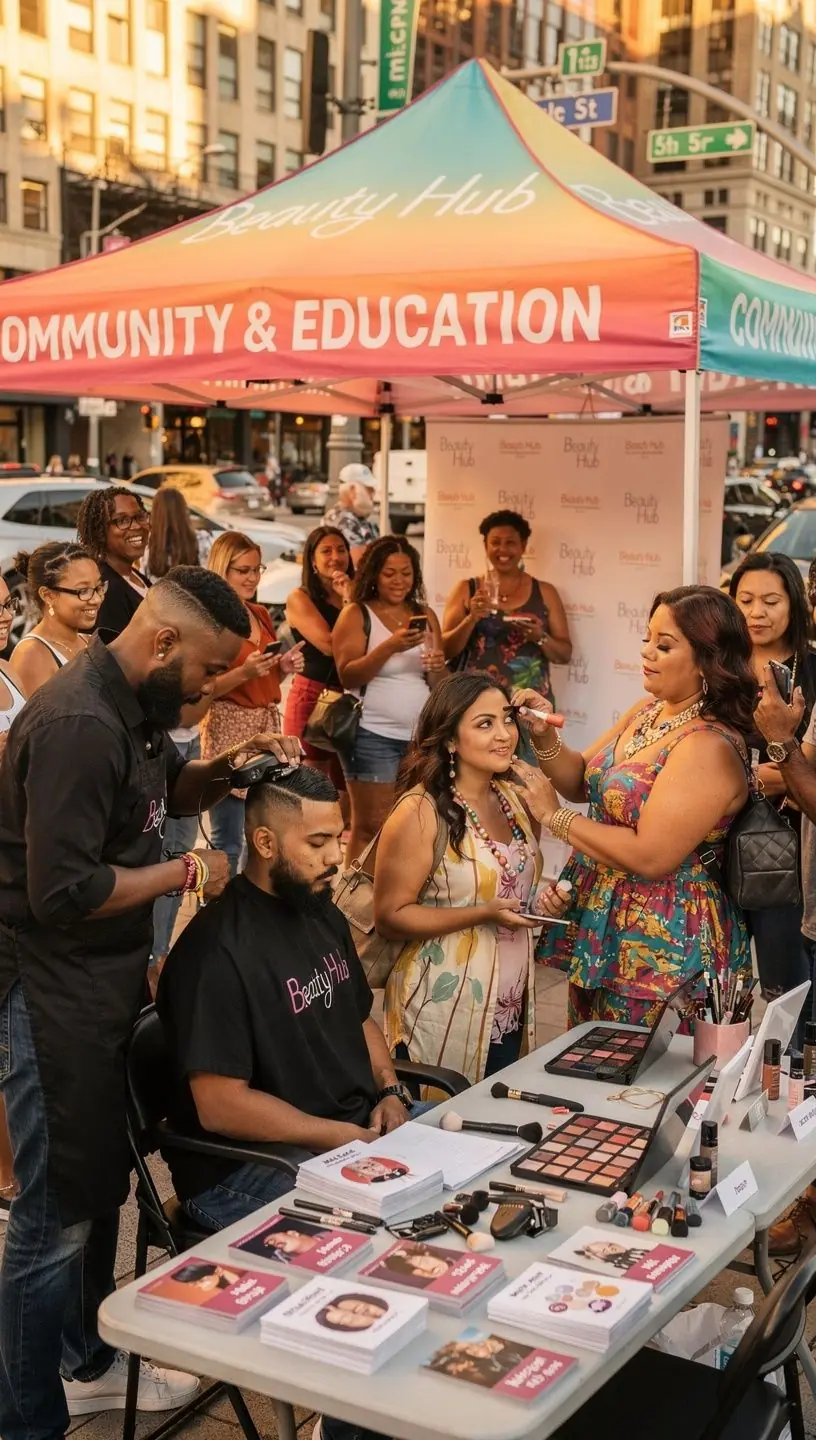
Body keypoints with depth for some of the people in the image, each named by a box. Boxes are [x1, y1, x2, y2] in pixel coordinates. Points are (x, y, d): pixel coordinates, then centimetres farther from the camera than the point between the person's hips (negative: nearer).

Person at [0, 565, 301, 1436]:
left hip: (105, 986, 10)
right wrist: (185, 873, -16)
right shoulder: (77, 724, -25)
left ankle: (89, 1365, 40)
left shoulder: (129, 703, 6)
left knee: (101, 1189, 22)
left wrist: (229, 768, 4)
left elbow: (167, 790, 24)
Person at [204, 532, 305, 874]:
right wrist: (244, 672, -24)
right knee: (228, 840, -7)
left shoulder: (260, 615, 15)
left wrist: (284, 667, 4)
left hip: (267, 725, 8)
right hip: (228, 729, -8)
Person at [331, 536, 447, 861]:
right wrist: (390, 646, -26)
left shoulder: (425, 615, 11)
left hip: (422, 736, 5)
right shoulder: (356, 615, -2)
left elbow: (437, 684, 12)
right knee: (370, 827, -5)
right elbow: (348, 676, -13)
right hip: (373, 736, -5)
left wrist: (437, 668, -12)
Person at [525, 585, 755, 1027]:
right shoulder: (648, 710, 5)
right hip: (600, 925, 9)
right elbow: (584, 781, 13)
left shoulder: (709, 747, -23)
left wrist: (554, 815, -18)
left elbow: (650, 857, -27)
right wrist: (544, 737, -6)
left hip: (660, 949, -9)